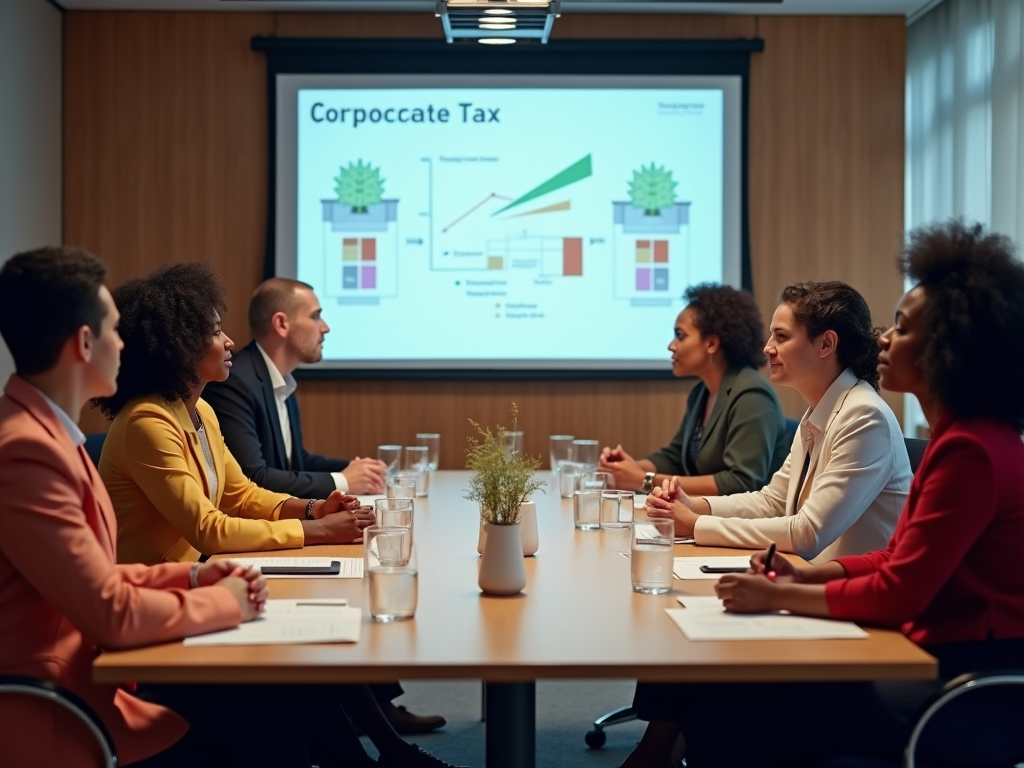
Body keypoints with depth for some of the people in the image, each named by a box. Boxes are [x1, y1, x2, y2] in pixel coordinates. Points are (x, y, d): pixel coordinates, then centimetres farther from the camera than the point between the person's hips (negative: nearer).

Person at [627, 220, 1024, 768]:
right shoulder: (960, 436, 12)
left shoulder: (970, 451, -20)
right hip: (939, 660, 9)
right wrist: (804, 576, 2)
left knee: (720, 712, -11)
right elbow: (901, 560, 14)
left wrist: (779, 597, -10)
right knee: (720, 689, 3)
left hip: (960, 684, -9)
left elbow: (897, 592, -20)